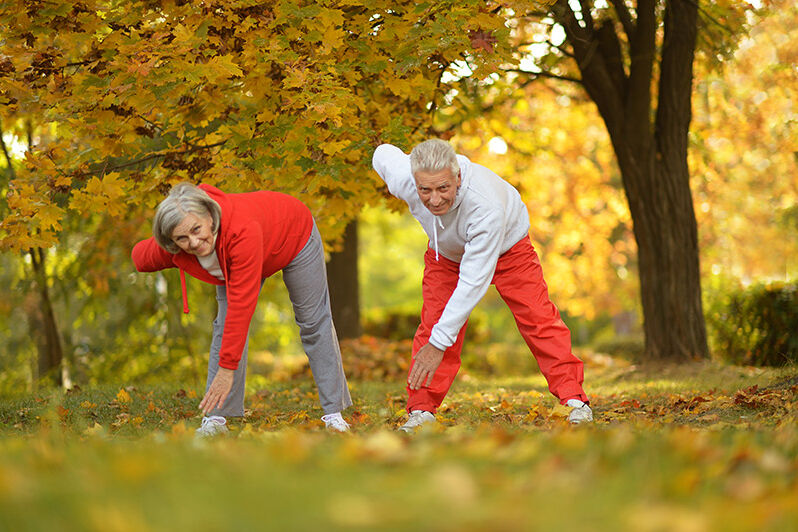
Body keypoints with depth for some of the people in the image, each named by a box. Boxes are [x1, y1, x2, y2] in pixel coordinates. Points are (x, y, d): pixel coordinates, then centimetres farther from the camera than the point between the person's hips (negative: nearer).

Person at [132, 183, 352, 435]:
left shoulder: (242, 229, -51)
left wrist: (227, 368, -48)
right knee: (225, 327, -9)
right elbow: (139, 256, -8)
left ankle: (334, 413, 13)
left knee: (314, 323, 3)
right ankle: (216, 418, -8)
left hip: (294, 236, -4)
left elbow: (242, 305, -49)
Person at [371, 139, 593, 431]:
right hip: (446, 252, 3)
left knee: (537, 318, -8)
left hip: (506, 245, -3)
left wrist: (439, 343, -43)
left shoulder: (486, 207, -48)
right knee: (432, 324, -7)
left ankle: (574, 399, 0)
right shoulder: (403, 180, -36)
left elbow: (473, 281, -43)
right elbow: (383, 154, -10)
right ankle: (422, 410, 0)